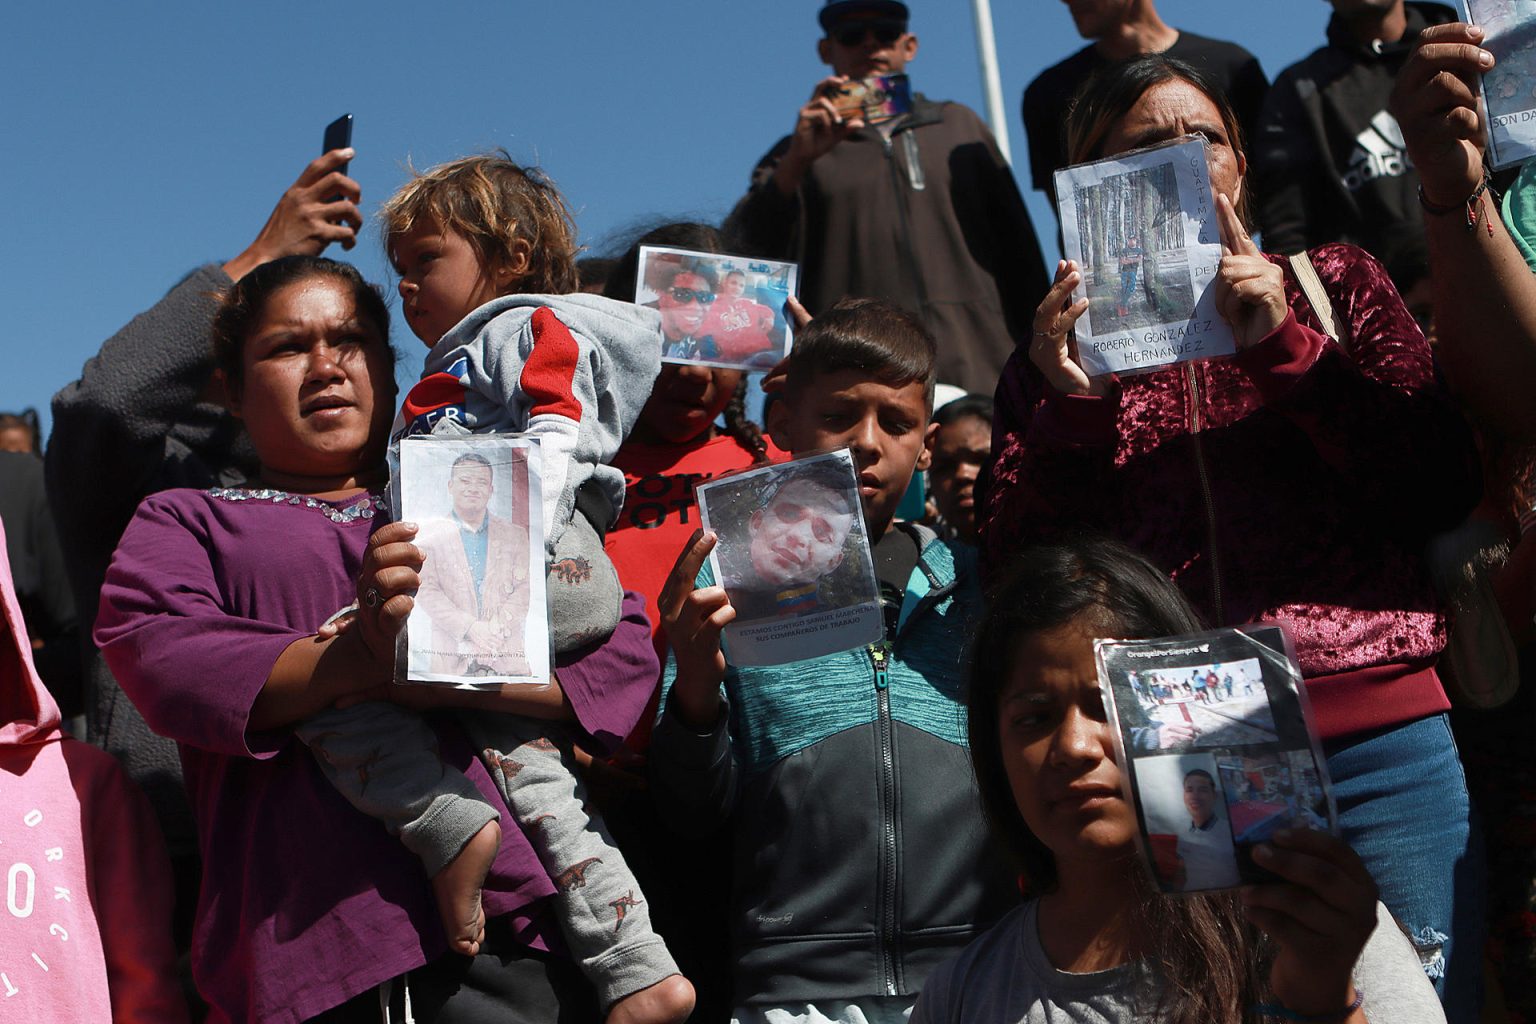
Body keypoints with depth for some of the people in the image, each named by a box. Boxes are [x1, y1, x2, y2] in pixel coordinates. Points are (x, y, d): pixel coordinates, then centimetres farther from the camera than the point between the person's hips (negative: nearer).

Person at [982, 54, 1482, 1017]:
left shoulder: (1334, 283, 13)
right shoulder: (1059, 352, 13)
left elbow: (1449, 486, 0)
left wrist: (1283, 349, -9)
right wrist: (1071, 408, -9)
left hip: (1380, 744, 0)